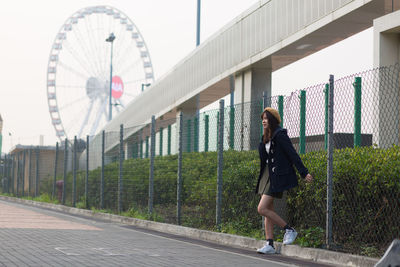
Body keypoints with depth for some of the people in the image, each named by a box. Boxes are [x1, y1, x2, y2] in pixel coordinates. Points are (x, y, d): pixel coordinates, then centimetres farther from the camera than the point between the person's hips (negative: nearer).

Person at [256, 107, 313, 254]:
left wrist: (304, 173, -20)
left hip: (278, 177, -9)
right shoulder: (266, 137, 13)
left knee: (262, 208, -12)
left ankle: (289, 230, -1)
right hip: (268, 176, 9)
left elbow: (292, 154, -16)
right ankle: (269, 244, 8)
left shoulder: (280, 135, -13)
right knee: (268, 210, 6)